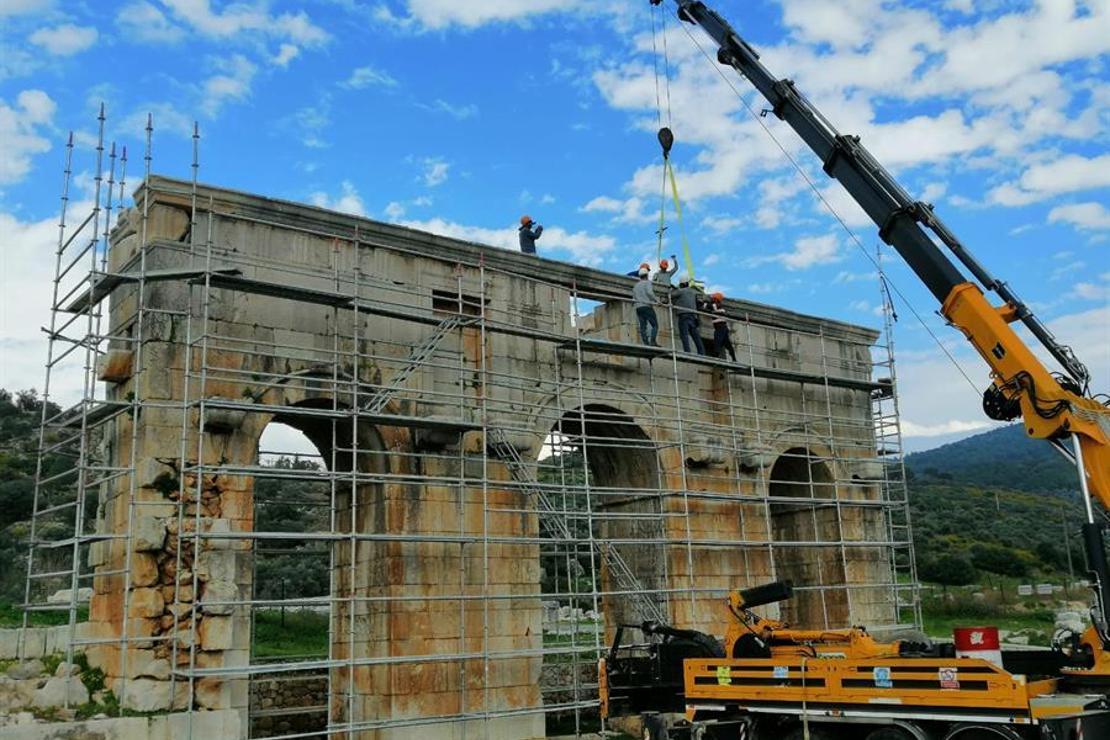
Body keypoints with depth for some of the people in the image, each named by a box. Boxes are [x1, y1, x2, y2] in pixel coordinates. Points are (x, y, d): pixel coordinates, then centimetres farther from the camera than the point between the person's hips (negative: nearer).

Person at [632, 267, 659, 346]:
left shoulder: (636, 285, 22)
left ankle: (646, 344, -13)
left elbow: (634, 299, 22)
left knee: (643, 327, -2)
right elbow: (649, 292, -17)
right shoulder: (647, 282, 2)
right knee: (655, 325, -7)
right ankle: (652, 342, -25)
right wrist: (656, 300, -9)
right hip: (647, 307, -6)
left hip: (638, 308, 6)